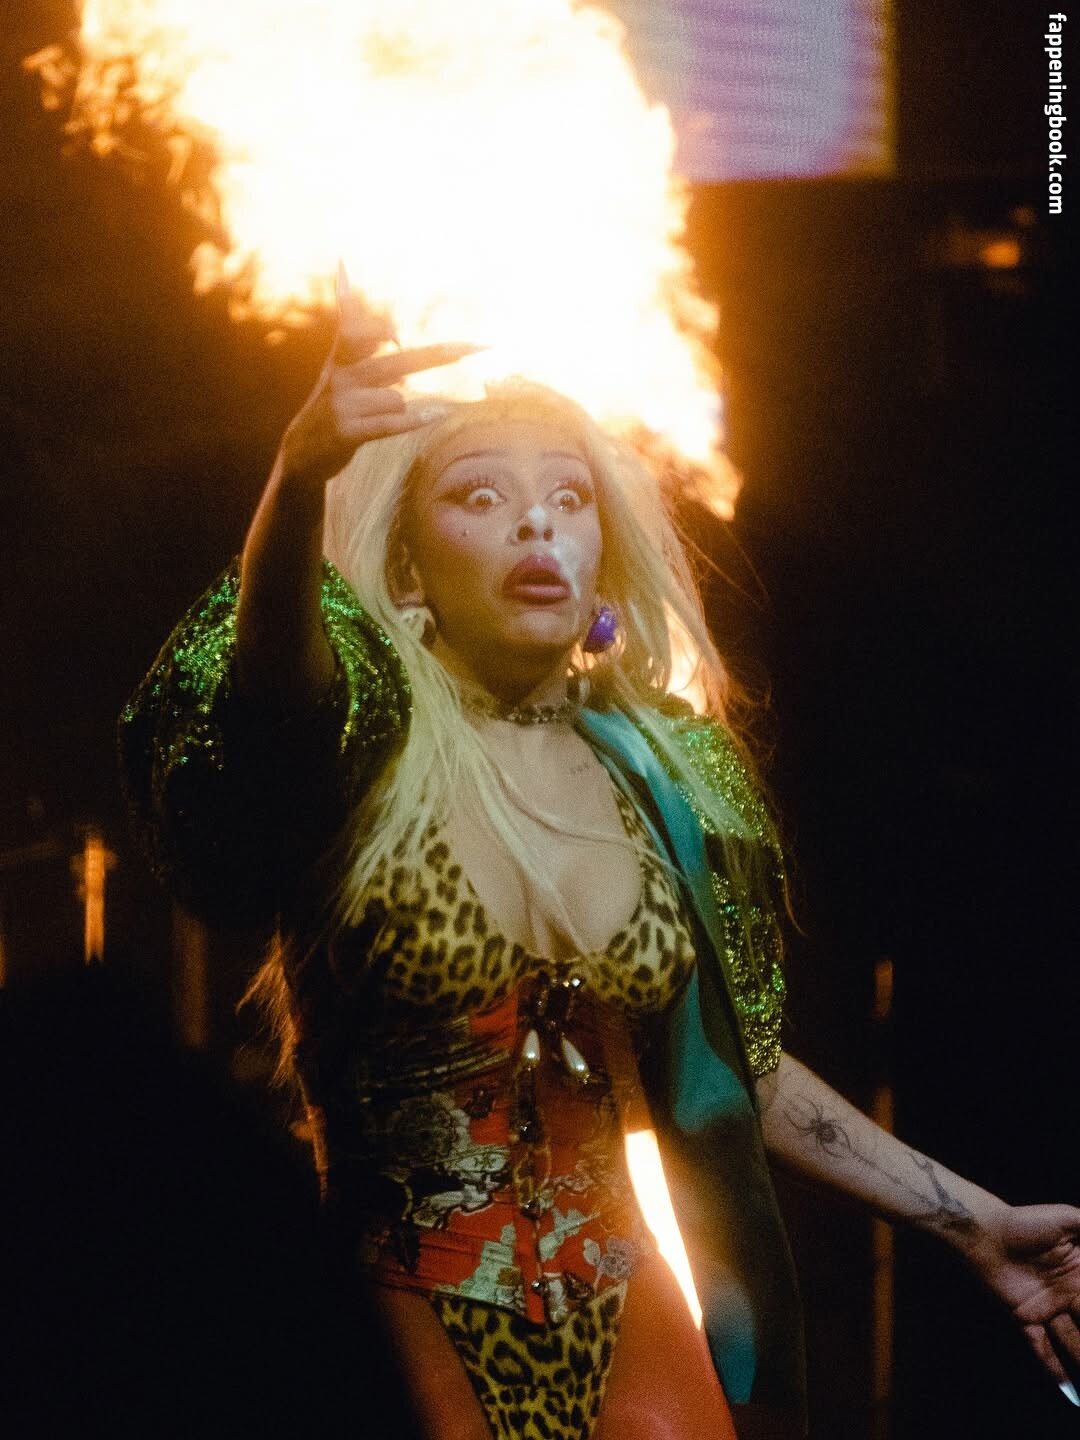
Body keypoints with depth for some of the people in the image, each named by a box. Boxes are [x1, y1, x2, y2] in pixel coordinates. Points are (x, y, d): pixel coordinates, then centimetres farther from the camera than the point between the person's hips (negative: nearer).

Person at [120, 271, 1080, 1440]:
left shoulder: (670, 768, 5)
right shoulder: (366, 737, -8)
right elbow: (270, 681, -34)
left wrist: (976, 1222, 10)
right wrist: (302, 476, -54)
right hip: (404, 1332, -4)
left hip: (623, 1316, 4)